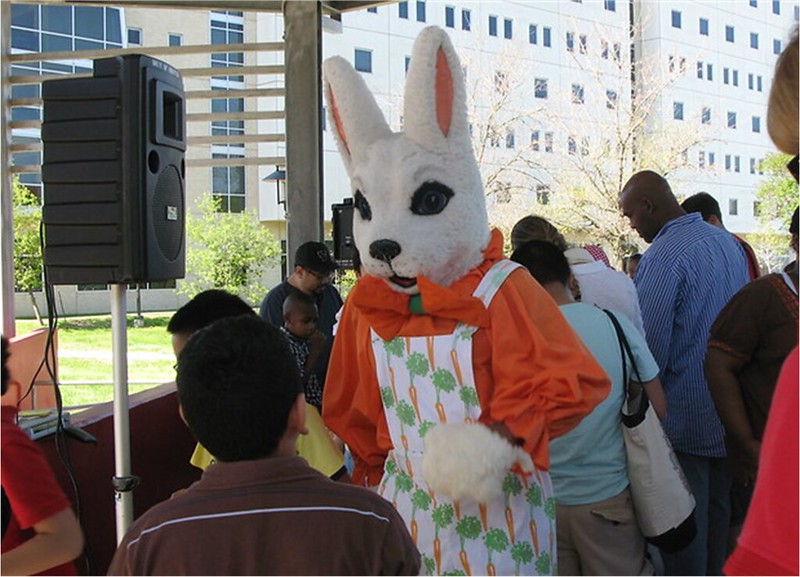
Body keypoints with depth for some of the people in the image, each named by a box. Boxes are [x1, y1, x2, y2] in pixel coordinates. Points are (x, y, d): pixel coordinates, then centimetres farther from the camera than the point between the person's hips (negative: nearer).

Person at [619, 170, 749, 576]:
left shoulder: (663, 256, -19)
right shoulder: (728, 243, 7)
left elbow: (650, 347, -20)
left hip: (685, 419, -8)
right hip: (731, 416, 8)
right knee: (718, 516, 18)